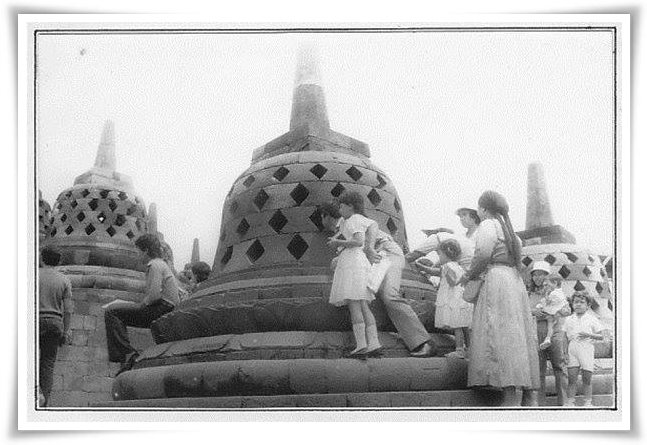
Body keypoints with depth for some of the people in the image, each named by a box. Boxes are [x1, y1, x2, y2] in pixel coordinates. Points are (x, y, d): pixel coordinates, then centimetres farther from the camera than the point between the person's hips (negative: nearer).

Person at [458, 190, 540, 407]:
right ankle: (529, 394, 7)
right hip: (516, 283, 9)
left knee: (499, 336, -13)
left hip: (496, 281, -9)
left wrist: (470, 275, 1)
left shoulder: (488, 225, -4)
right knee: (518, 336, 8)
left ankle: (510, 396, -22)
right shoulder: (508, 228, 23)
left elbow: (483, 255, -16)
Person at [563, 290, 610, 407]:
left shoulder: (592, 319, 6)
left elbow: (601, 336, 2)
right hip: (572, 349, 2)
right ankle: (570, 401, 1)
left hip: (586, 349, -2)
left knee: (586, 379, 1)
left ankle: (588, 402, 11)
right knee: (572, 378, -5)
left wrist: (589, 335, -13)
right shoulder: (569, 320, 13)